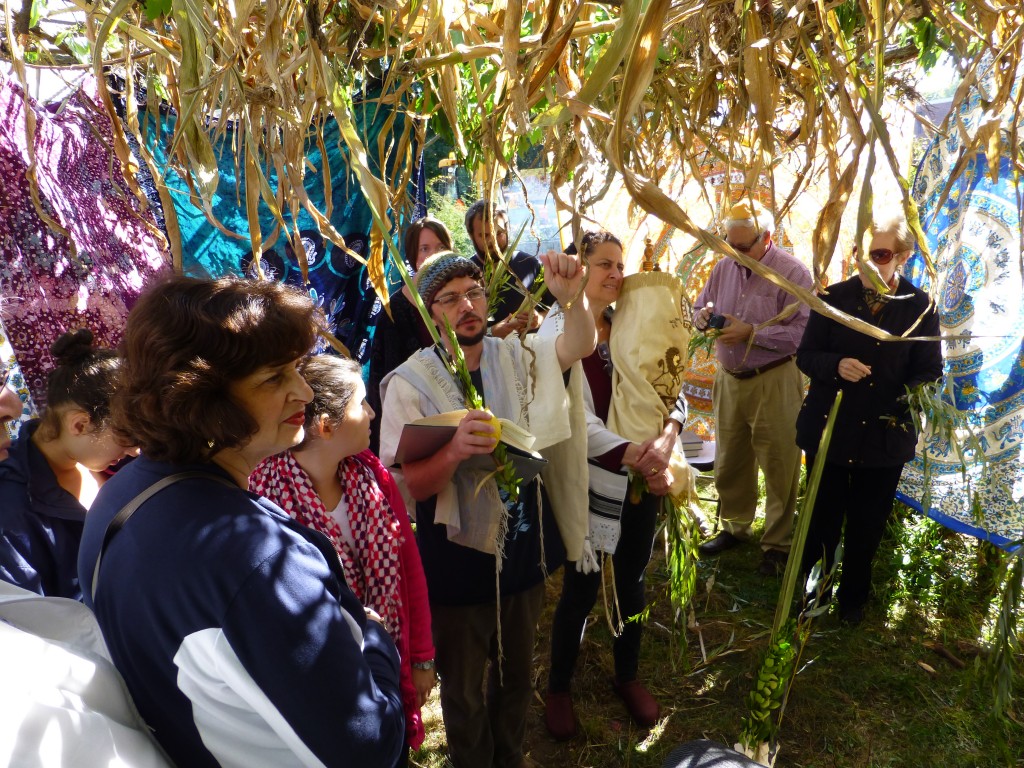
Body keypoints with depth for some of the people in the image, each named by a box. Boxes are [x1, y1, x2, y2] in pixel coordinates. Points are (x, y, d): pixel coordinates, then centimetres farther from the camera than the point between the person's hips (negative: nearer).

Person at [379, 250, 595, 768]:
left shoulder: (515, 357, -3)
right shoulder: (410, 383, -15)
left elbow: (580, 346, -18)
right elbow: (407, 486, -18)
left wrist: (571, 296, -39)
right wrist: (454, 449, -38)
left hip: (523, 550, 4)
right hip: (457, 562, -4)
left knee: (517, 672, 26)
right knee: (464, 690, 18)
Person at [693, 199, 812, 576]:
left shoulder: (792, 273, -13)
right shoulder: (724, 266, 5)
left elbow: (802, 332, -20)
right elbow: (699, 308, 14)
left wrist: (751, 333, -24)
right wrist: (703, 316, -10)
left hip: (774, 382, -5)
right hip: (729, 379, 6)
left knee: (778, 467, 4)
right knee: (730, 462, 17)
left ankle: (777, 544, 20)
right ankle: (734, 527, 36)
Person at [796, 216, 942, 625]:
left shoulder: (920, 306, -5)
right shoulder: (834, 297, -5)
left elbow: (928, 370, -1)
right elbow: (805, 355, -2)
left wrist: (906, 400, -21)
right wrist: (836, 366, -22)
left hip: (885, 435, 0)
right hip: (828, 429, 0)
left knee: (867, 523, 14)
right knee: (822, 517, 11)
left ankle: (853, 597, 36)